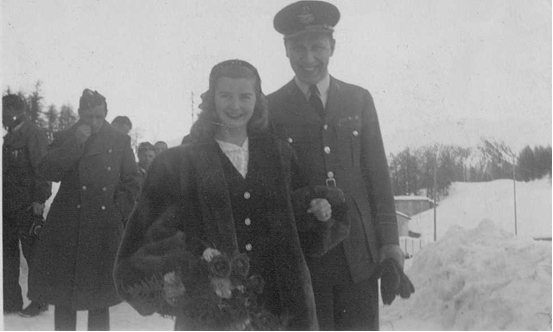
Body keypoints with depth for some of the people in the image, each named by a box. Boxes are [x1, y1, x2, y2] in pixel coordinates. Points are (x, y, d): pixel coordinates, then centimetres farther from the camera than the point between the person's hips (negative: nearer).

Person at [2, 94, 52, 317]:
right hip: (8, 206, 8)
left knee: (32, 254, -1)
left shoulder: (34, 134, -8)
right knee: (8, 255, 10)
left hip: (27, 206, -8)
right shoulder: (10, 137, 17)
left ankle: (39, 302, 9)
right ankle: (11, 301, 18)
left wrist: (39, 199, -20)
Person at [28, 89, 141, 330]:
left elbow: (132, 183, 8)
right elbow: (49, 172, -7)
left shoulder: (120, 141, 6)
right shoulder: (64, 139, 7)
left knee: (100, 298, 8)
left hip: (105, 231, 0)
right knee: (63, 296, 4)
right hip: (67, 229, 0)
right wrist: (76, 143, -13)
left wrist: (118, 209, -2)